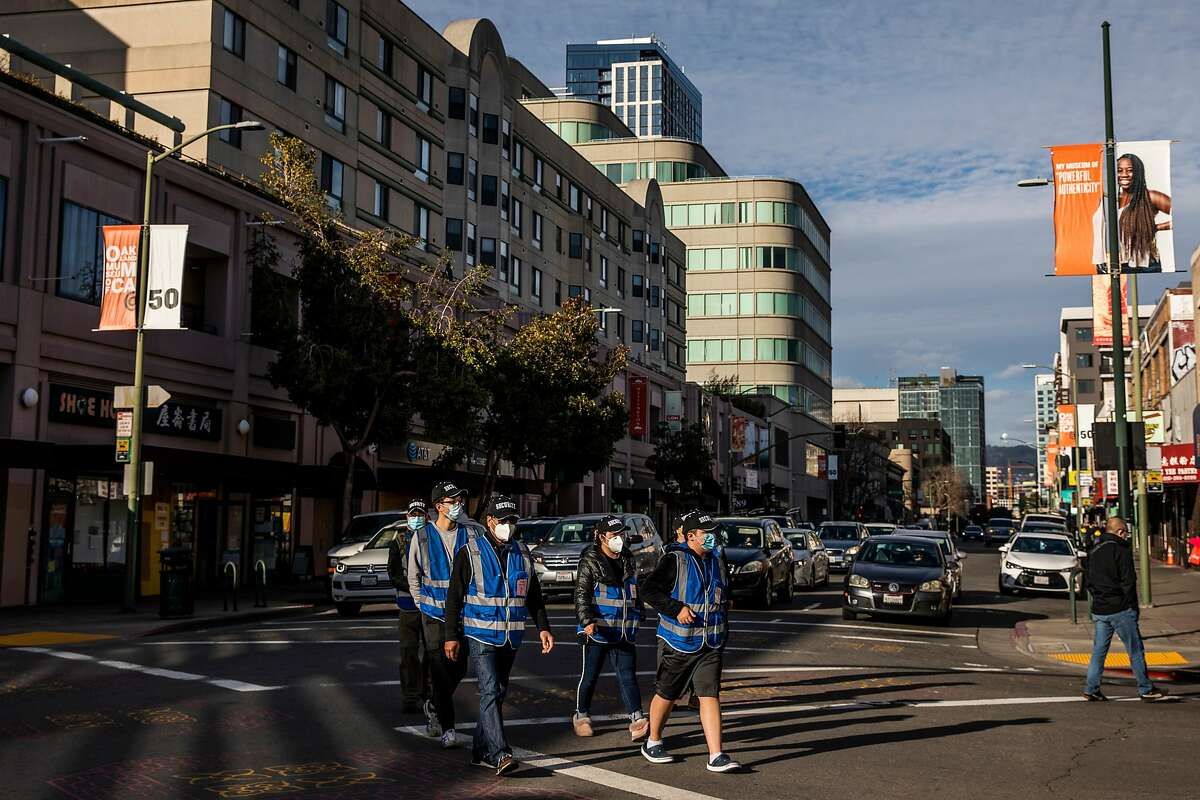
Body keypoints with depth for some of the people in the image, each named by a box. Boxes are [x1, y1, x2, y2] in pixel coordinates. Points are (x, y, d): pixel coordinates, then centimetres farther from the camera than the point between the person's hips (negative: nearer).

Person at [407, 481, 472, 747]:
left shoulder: (468, 534, 0)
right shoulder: (422, 536, -3)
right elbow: (414, 577, 8)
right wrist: (423, 605, 6)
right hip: (434, 613, -2)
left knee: (459, 667, 8)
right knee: (440, 669, -5)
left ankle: (434, 705, 35)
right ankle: (447, 727, 2)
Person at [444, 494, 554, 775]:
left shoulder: (522, 553, 11)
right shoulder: (470, 552, -4)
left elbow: (534, 596, 17)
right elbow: (454, 597, -3)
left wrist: (543, 628, 7)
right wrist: (451, 636, -7)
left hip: (511, 637, 6)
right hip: (481, 635, -5)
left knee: (498, 692, 10)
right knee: (491, 692, -16)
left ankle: (481, 751, 21)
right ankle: (500, 754, -21)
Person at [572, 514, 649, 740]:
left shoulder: (628, 560, 12)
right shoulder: (590, 561, -6)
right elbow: (581, 594, -12)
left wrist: (638, 616, 25)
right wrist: (587, 620, -24)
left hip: (624, 631, 4)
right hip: (597, 629, -4)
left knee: (628, 676, -5)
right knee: (589, 676, 7)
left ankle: (637, 720, -13)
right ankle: (581, 716, 24)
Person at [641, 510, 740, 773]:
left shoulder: (717, 562, 11)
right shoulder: (674, 560, -11)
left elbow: (725, 595, 26)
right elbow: (650, 589, -18)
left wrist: (722, 631, 21)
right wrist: (677, 609, -25)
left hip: (710, 645, 5)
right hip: (677, 643, -4)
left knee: (710, 695, -6)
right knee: (667, 695, 10)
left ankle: (716, 756, -9)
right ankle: (653, 743, 30)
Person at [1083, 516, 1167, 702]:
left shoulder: (1094, 552, 13)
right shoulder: (1121, 550, -11)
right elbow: (1128, 582, -13)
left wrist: (1098, 601, 15)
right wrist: (1133, 608, -6)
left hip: (1099, 610, 7)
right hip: (1120, 610, -7)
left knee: (1099, 650, 10)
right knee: (1136, 651, 2)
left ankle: (1091, 689, 7)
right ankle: (1146, 690, 7)